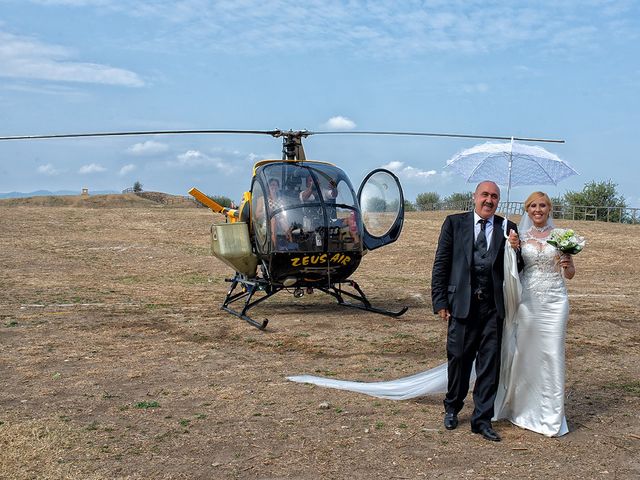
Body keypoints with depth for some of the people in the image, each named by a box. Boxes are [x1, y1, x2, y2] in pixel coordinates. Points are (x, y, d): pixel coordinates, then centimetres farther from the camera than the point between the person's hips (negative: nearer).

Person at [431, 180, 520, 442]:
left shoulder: (507, 228, 8)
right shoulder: (454, 223, 4)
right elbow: (440, 265, 2)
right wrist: (440, 302, -3)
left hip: (493, 306, 2)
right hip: (462, 303, -1)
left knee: (490, 363, 5)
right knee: (458, 357, 7)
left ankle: (482, 419, 16)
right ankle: (452, 408, 30)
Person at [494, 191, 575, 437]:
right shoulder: (520, 236, 6)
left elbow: (569, 274, 8)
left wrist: (568, 264, -14)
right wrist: (512, 248, -12)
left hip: (554, 302, -1)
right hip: (526, 300, 1)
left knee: (552, 355, -1)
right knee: (523, 352, 5)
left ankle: (551, 417, 9)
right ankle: (522, 408, 22)